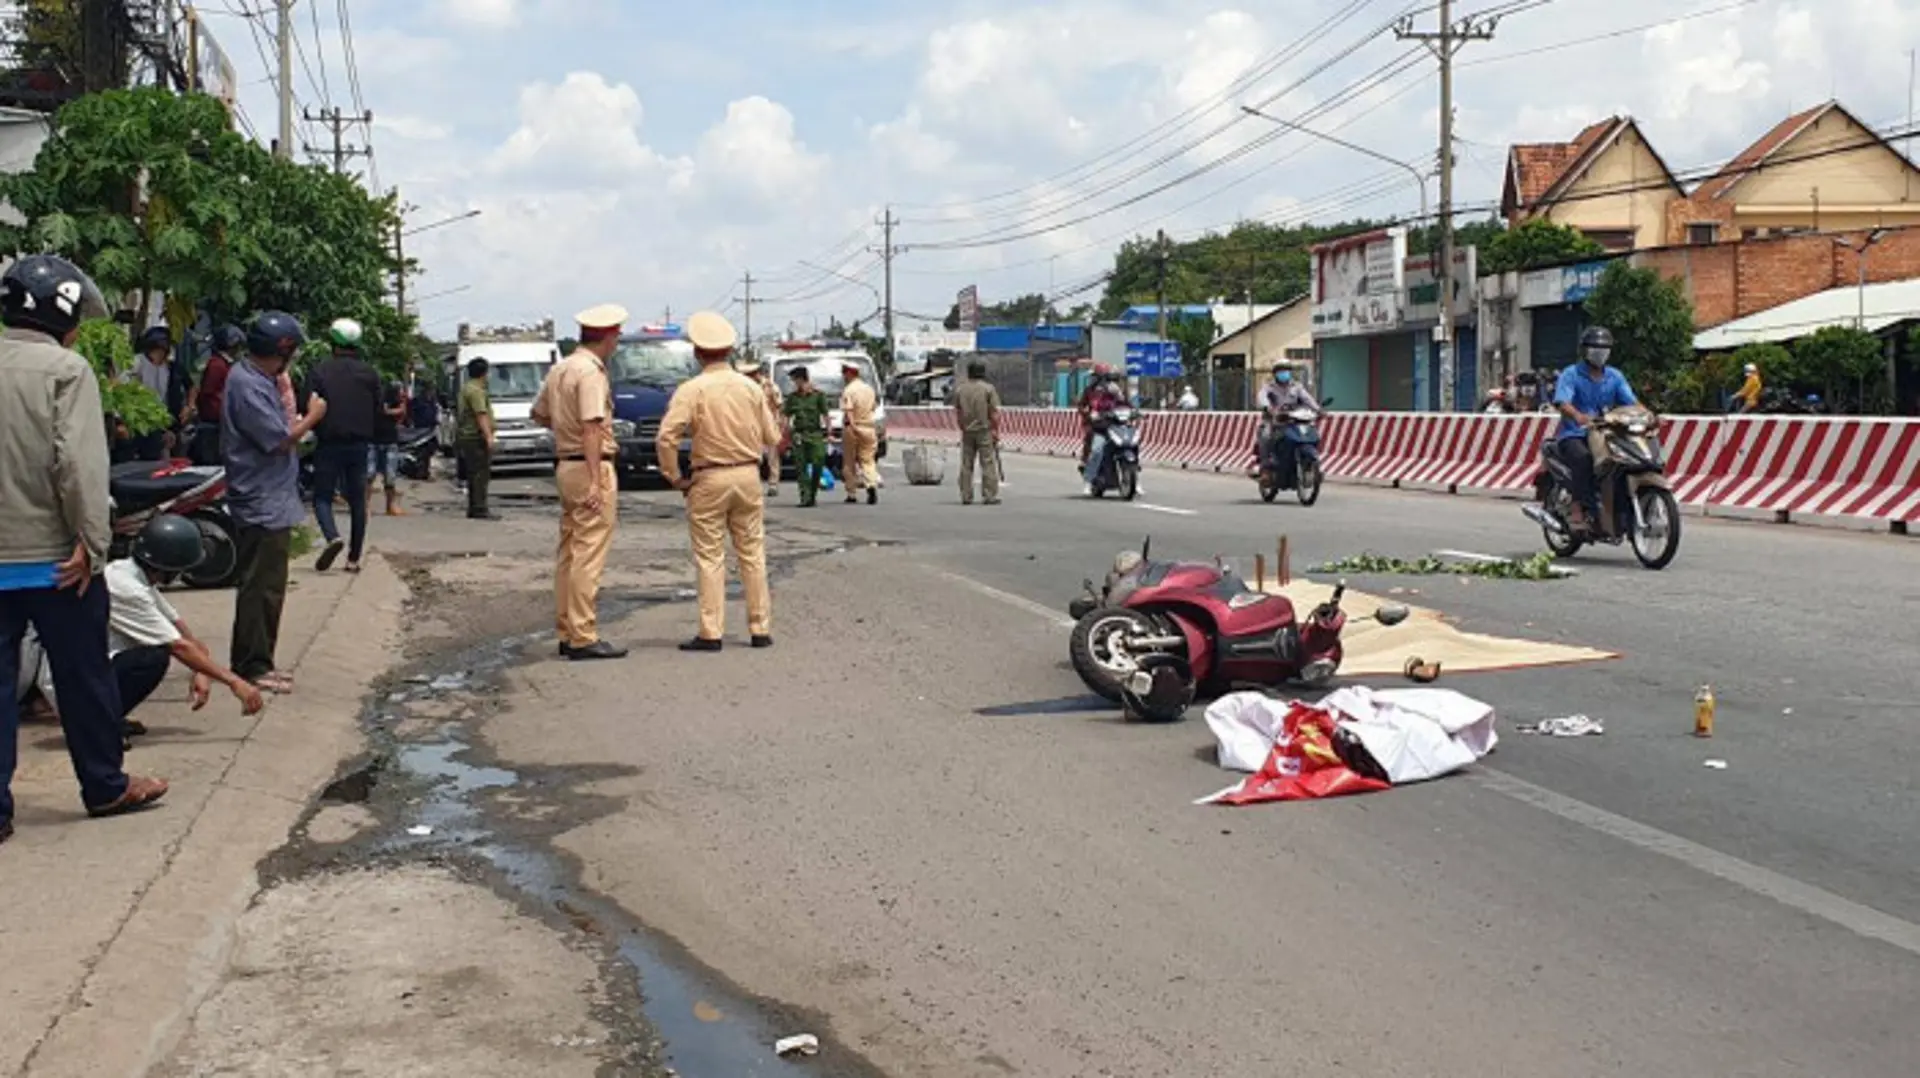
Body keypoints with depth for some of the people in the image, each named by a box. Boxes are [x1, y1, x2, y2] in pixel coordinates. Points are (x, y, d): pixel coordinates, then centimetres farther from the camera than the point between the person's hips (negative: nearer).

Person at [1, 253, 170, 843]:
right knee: (83, 676, 10)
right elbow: (79, 464, -20)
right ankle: (106, 787, 22)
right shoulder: (65, 369, -11)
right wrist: (92, 544, -16)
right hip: (54, 555, -5)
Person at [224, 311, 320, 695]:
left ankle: (256, 662, 23)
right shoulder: (247, 385, -18)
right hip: (262, 505, -11)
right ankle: (252, 667, 1)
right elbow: (279, 439, -20)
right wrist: (312, 417, -6)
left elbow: (281, 430, 17)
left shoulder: (259, 380, 14)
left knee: (267, 587, 15)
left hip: (273, 504, 11)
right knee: (260, 588, -5)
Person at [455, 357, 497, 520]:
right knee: (480, 473, -11)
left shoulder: (466, 387, 19)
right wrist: (489, 436, -28)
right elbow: (481, 415, -23)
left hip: (467, 437, 11)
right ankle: (480, 509, -15)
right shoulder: (476, 390, -14)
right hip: (476, 438, -11)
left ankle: (474, 509, 16)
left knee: (474, 474, 13)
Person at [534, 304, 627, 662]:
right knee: (588, 555, -8)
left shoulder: (559, 369, 13)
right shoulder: (591, 372, -15)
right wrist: (595, 482, -26)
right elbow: (591, 429, -23)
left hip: (565, 465, 10)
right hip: (590, 467, -10)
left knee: (568, 553, 13)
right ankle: (583, 638, -8)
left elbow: (539, 415, 26)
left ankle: (567, 632, 20)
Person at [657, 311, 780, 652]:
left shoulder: (692, 389, -9)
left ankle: (711, 633, 2)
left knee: (710, 557, 2)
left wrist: (675, 478, -5)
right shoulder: (751, 387, 3)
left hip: (709, 480, -3)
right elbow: (772, 437, 6)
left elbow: (667, 437, -17)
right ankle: (760, 629, 14)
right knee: (752, 553, 10)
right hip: (748, 475, 4)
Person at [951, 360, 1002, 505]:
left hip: (967, 432, 4)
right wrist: (996, 430, -3)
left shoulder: (960, 389, 6)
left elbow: (957, 413, 10)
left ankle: (966, 496, 10)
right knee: (988, 464, 0)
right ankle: (991, 496, -2)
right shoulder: (988, 388, -6)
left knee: (966, 465, 9)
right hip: (985, 430, -4)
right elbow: (994, 413, -9)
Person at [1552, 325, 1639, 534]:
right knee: (1584, 458, -36)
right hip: (1573, 435, -5)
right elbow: (1562, 402, -18)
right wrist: (1579, 417, -41)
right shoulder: (1571, 375, -1)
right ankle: (1579, 513, -38)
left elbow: (1631, 401, 2)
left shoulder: (1615, 376, 14)